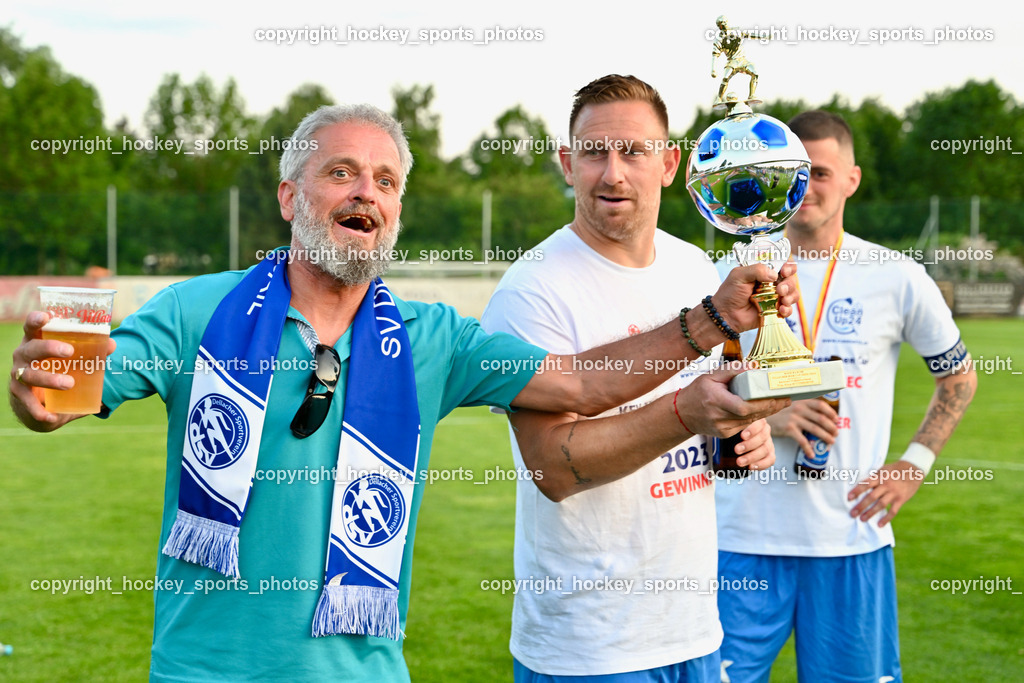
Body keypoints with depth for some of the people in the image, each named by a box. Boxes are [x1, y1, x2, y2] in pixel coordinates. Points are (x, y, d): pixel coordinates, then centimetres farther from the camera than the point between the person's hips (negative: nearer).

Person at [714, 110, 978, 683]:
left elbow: (959, 378, 15)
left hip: (853, 536, 0)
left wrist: (916, 464, 3)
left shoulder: (897, 279, 2)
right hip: (746, 534, 0)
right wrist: (767, 416, -10)